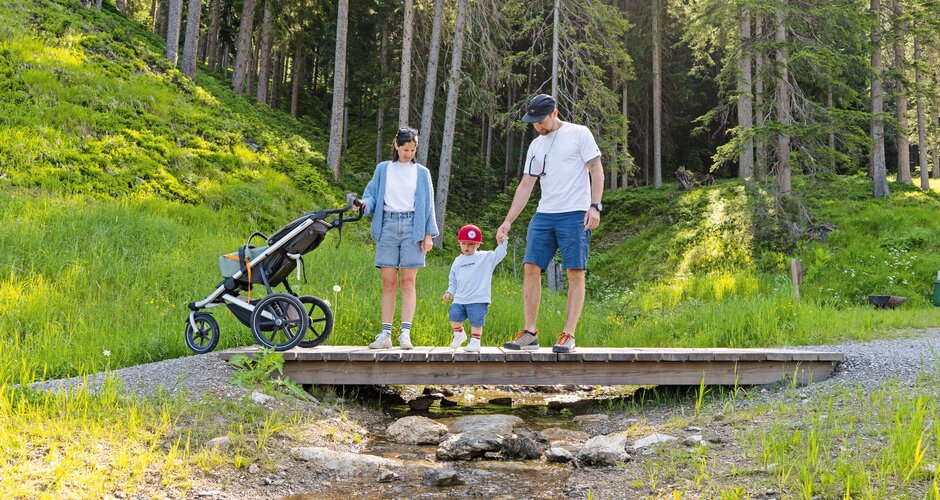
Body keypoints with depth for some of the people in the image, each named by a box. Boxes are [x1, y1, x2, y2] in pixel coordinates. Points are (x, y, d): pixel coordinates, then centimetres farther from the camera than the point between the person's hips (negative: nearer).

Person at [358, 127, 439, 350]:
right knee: (388, 282, -2)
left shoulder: (422, 173, 11)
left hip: (412, 227, -1)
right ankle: (385, 334, -1)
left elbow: (428, 205, 10)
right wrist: (364, 204, -13)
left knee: (408, 281, -5)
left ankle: (405, 334, -6)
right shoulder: (383, 169, 12)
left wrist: (428, 234, 2)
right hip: (388, 226, 1)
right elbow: (372, 195, 10)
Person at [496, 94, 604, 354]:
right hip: (543, 215, 6)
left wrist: (595, 206, -13)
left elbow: (596, 170, -3)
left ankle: (568, 335, -5)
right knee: (530, 268, -2)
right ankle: (530, 333, 4)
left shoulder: (579, 133, 1)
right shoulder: (536, 145, 17)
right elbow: (525, 186, 17)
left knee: (575, 273, -6)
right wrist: (508, 221, 11)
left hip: (575, 215, -5)